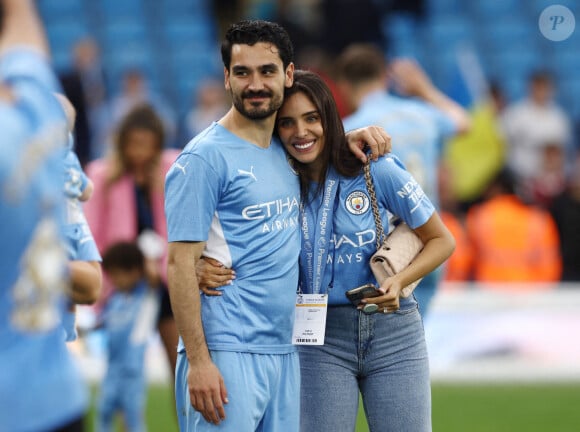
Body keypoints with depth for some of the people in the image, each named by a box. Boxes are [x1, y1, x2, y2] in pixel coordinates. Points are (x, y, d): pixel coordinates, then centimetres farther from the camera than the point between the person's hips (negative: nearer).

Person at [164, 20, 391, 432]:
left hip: (285, 351, 7)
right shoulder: (205, 158, -7)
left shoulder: (285, 150, 13)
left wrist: (347, 141, 13)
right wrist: (198, 361, -18)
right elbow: (180, 263, -11)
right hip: (227, 353, -7)